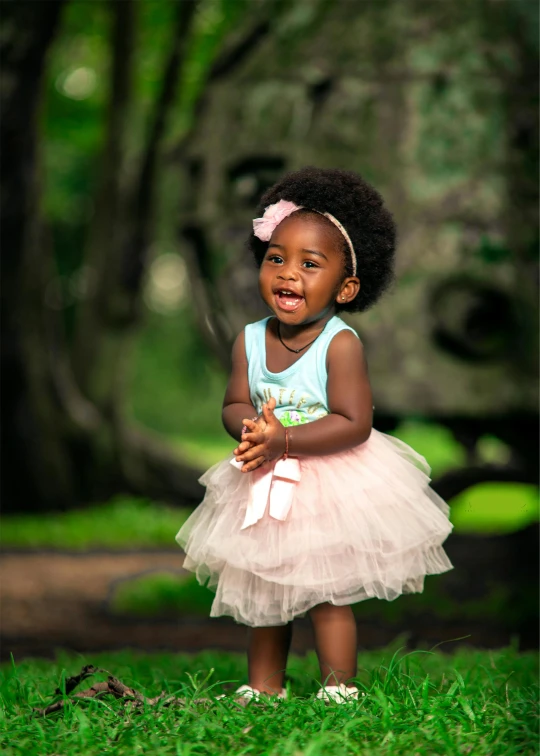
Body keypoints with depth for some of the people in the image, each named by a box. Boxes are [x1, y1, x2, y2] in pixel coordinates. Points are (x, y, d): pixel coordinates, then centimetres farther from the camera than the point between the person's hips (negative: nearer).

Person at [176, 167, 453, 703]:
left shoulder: (341, 344, -19)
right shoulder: (251, 340, -3)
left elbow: (354, 424, -24)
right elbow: (234, 406, -2)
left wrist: (282, 440, -29)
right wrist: (252, 426, -26)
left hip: (331, 488, -6)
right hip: (264, 488, 6)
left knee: (328, 595, -3)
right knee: (261, 593, 15)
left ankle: (338, 688, 9)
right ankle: (263, 688, 29)